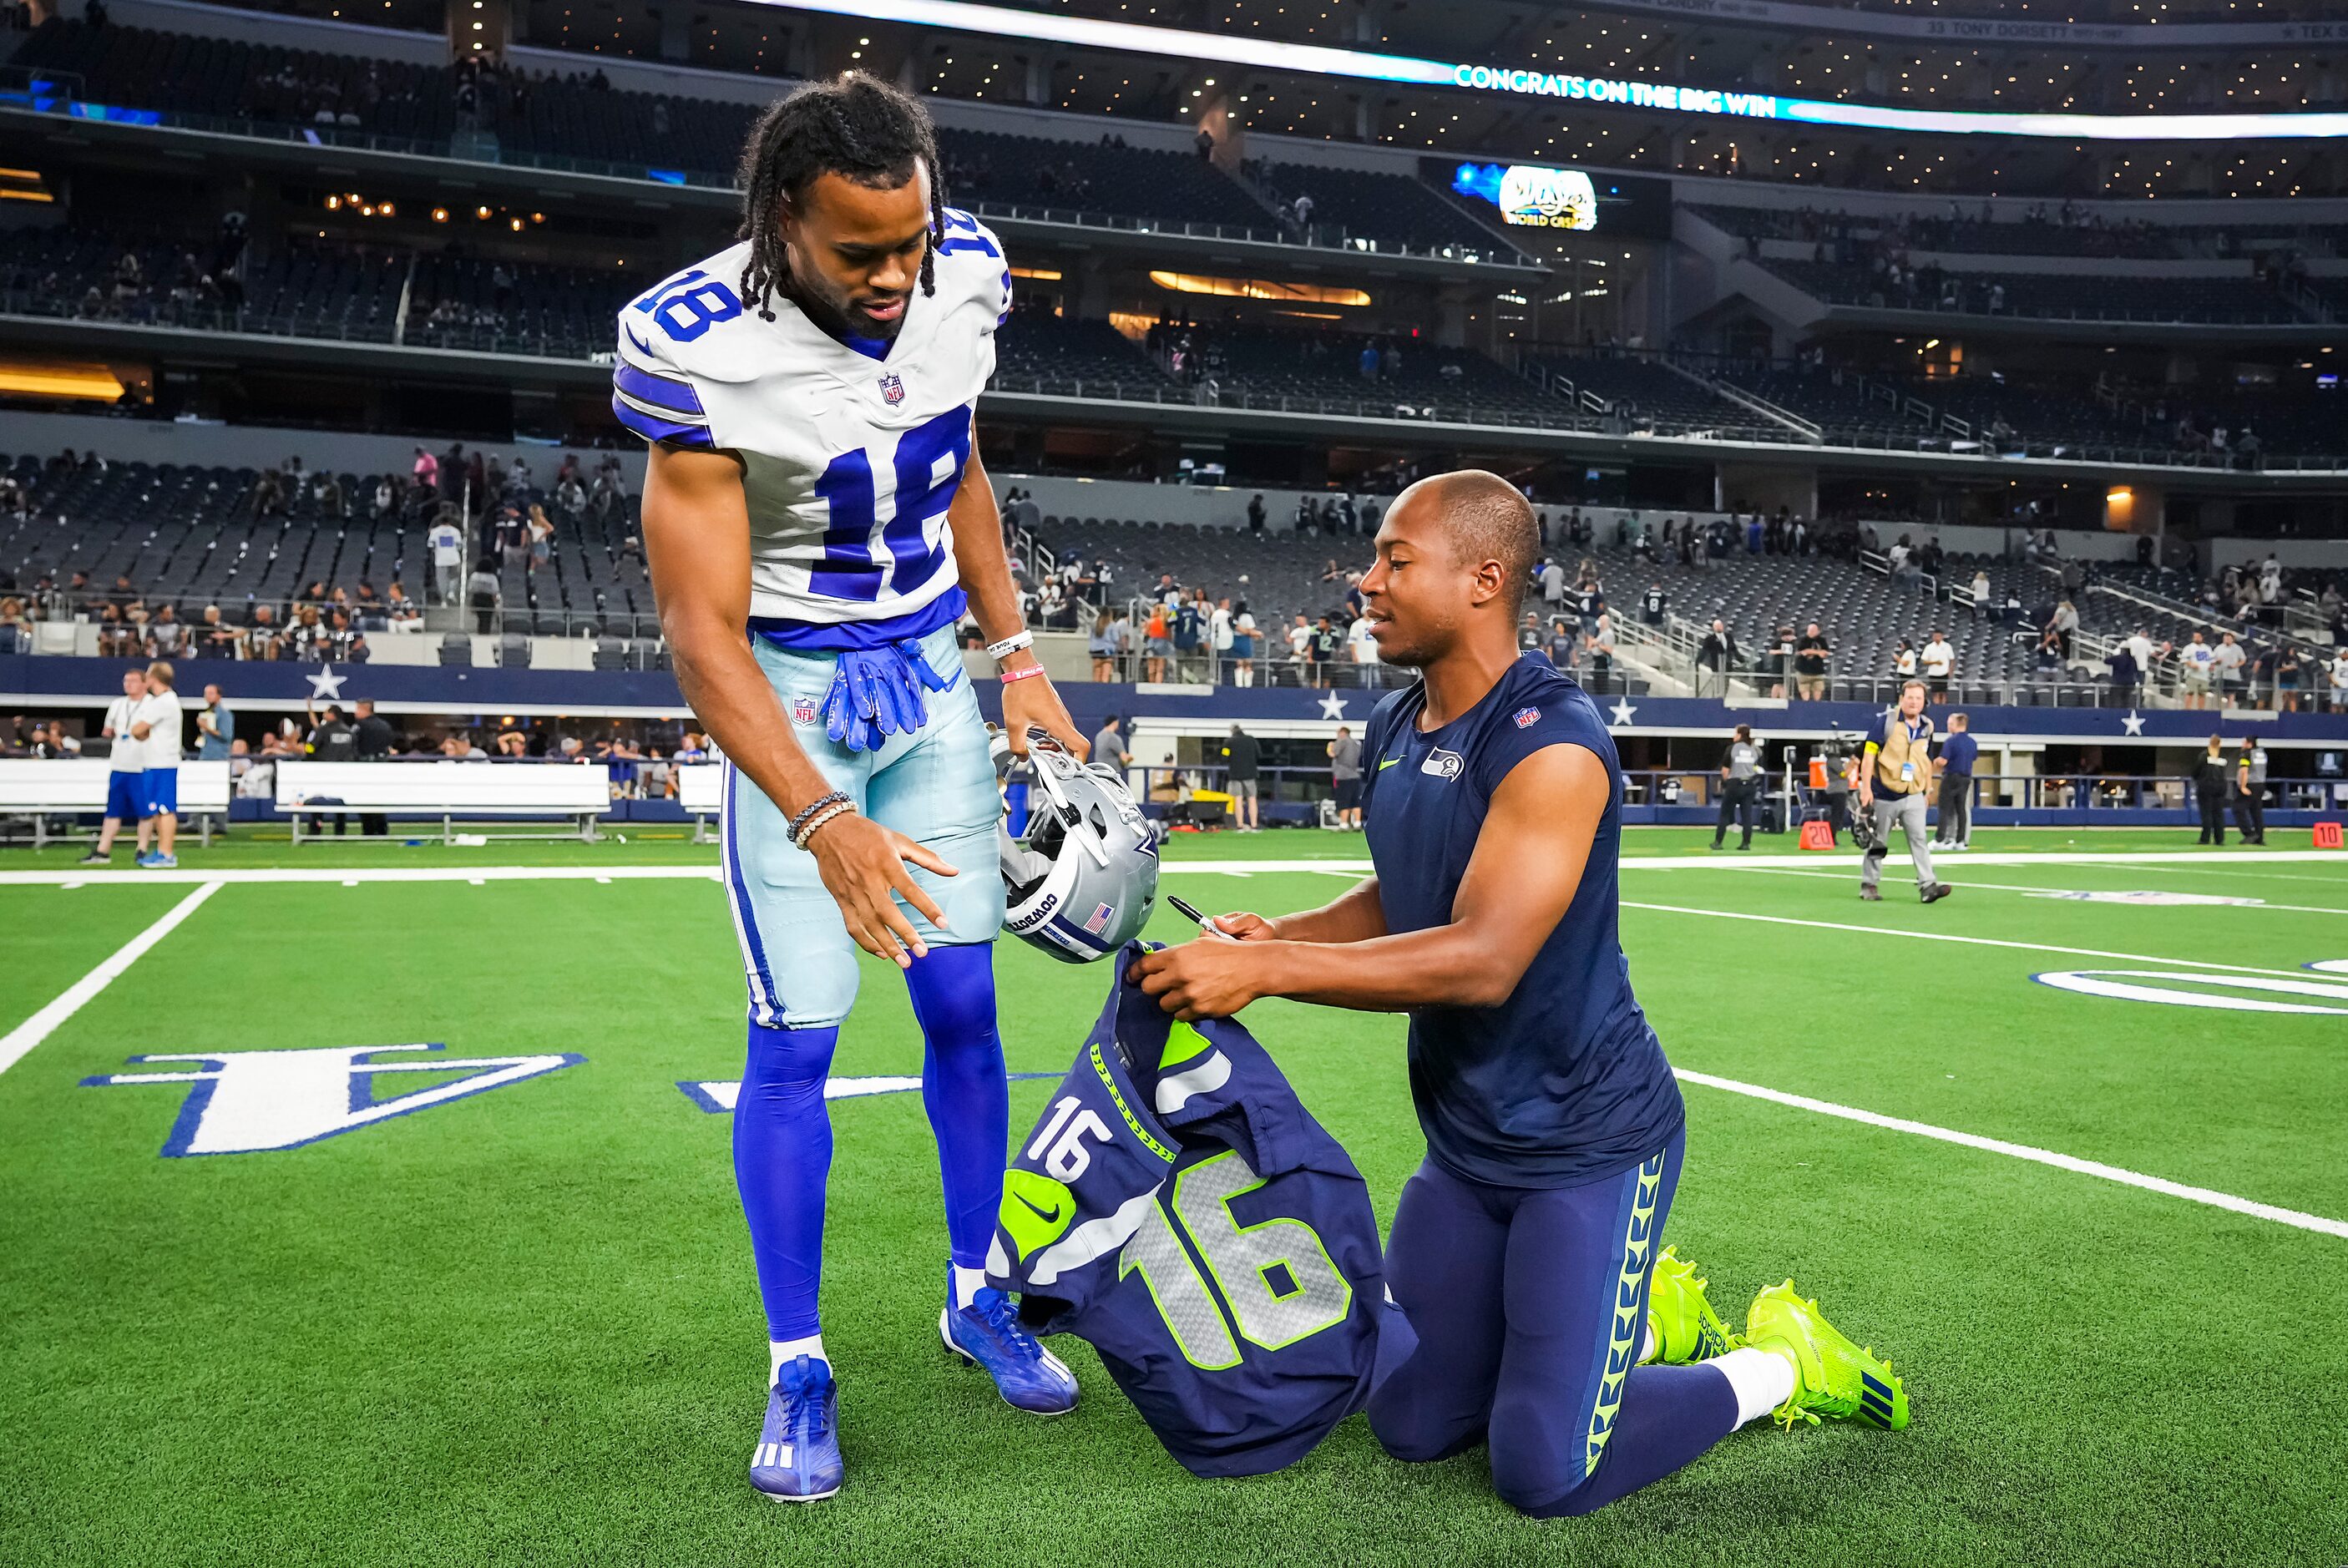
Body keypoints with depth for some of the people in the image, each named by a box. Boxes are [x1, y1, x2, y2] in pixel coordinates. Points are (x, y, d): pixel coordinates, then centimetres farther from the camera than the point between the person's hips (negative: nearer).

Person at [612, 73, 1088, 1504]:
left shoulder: (964, 272, -8)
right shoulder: (701, 347, -24)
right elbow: (706, 632, -23)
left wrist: (1018, 658, 6)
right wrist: (821, 819, -34)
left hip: (930, 674, 5)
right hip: (788, 695, -4)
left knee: (964, 1002, 6)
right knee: (799, 1033, -6)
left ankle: (978, 1296, 27)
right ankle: (799, 1368, 14)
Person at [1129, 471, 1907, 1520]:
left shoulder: (1551, 743, -25)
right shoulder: (1394, 729, 3)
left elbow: (1481, 960, -33)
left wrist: (1263, 972, -33)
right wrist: (1281, 936, -3)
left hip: (1586, 1143, -8)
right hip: (1467, 1144, 8)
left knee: (1545, 1475, -7)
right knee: (1411, 1426, 15)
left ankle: (1778, 1363, 18)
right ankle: (1647, 1316, 33)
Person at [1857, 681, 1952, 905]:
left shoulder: (1927, 727, 9)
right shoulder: (1885, 721, -7)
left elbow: (1927, 762, 20)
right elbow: (1869, 754, -10)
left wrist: (1928, 790, 18)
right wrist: (1866, 788, -16)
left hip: (1913, 797, 3)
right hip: (1883, 796, -3)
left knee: (1919, 840, -9)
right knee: (1877, 843, 6)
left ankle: (1927, 886, -13)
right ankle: (1868, 885, 17)